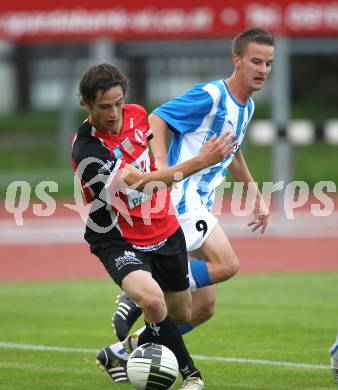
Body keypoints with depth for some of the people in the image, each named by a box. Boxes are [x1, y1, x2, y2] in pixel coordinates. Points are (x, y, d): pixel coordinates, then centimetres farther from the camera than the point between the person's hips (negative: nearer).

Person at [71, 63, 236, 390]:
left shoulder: (136, 114, -5)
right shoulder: (86, 150, -28)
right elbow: (142, 183, -36)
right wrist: (201, 161, -41)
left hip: (165, 231, 7)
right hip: (119, 240, -7)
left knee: (180, 315, 15)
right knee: (152, 298, -34)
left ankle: (127, 351, 45)